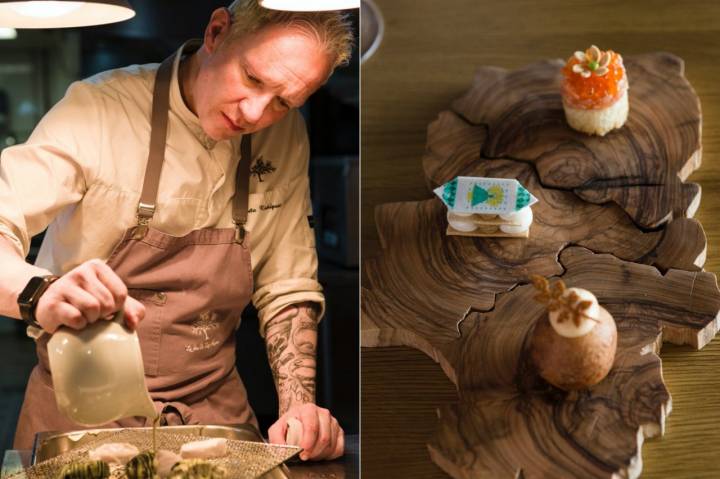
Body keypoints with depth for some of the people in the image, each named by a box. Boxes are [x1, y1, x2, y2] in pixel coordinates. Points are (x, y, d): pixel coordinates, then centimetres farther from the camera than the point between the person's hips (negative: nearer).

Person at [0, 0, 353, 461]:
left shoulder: (286, 139, 1)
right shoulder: (98, 109, -14)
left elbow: (286, 289, 7)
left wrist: (299, 406, -7)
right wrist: (41, 294, -41)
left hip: (213, 412, 4)